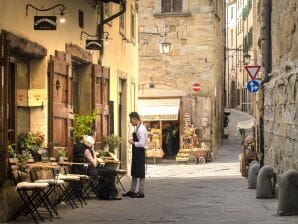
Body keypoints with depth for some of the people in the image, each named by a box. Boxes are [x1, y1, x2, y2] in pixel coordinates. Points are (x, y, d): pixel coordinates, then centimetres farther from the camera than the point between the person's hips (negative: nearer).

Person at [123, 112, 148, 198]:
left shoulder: (141, 129, -19)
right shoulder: (138, 128, 12)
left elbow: (142, 143, -24)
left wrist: (133, 142, -15)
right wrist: (133, 141, 8)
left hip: (140, 152, -10)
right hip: (136, 152, 10)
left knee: (140, 173, -2)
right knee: (134, 172, 16)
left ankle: (141, 192, 4)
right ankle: (132, 191, 25)